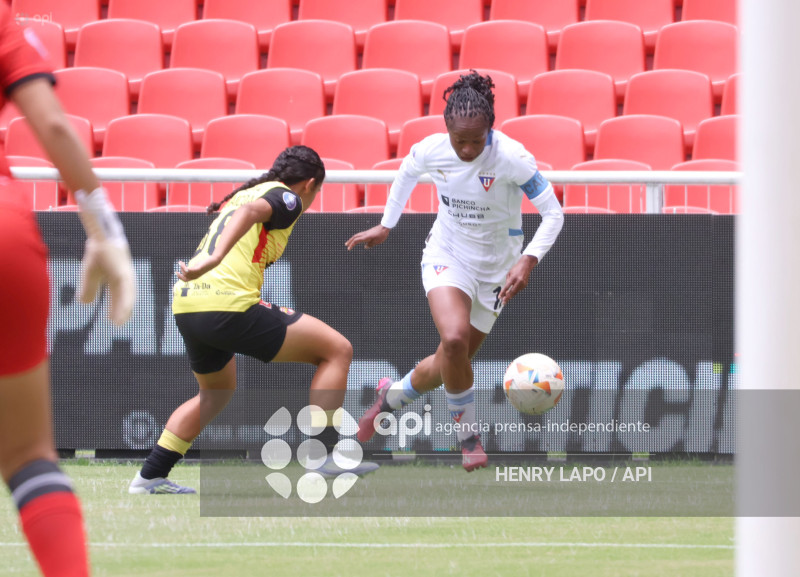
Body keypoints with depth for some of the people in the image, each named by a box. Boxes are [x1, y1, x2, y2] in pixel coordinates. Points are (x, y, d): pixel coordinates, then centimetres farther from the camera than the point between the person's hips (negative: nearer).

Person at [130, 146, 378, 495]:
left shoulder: (241, 194, 28)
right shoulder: (287, 198, 3)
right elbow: (251, 211, -19)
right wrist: (216, 258, -35)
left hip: (185, 306, 9)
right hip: (228, 303, -9)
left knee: (216, 391, 34)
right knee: (338, 350, 2)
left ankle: (149, 478, 30)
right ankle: (325, 454, -3)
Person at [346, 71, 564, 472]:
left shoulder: (512, 158, -25)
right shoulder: (430, 150, -15)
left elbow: (553, 213, -20)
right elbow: (406, 174, 10)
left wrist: (529, 260, -35)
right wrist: (385, 226, 18)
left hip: (494, 268, 0)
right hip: (446, 257, 0)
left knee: (448, 367, 5)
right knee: (454, 338, -28)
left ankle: (392, 395, 39)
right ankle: (467, 435, -7)